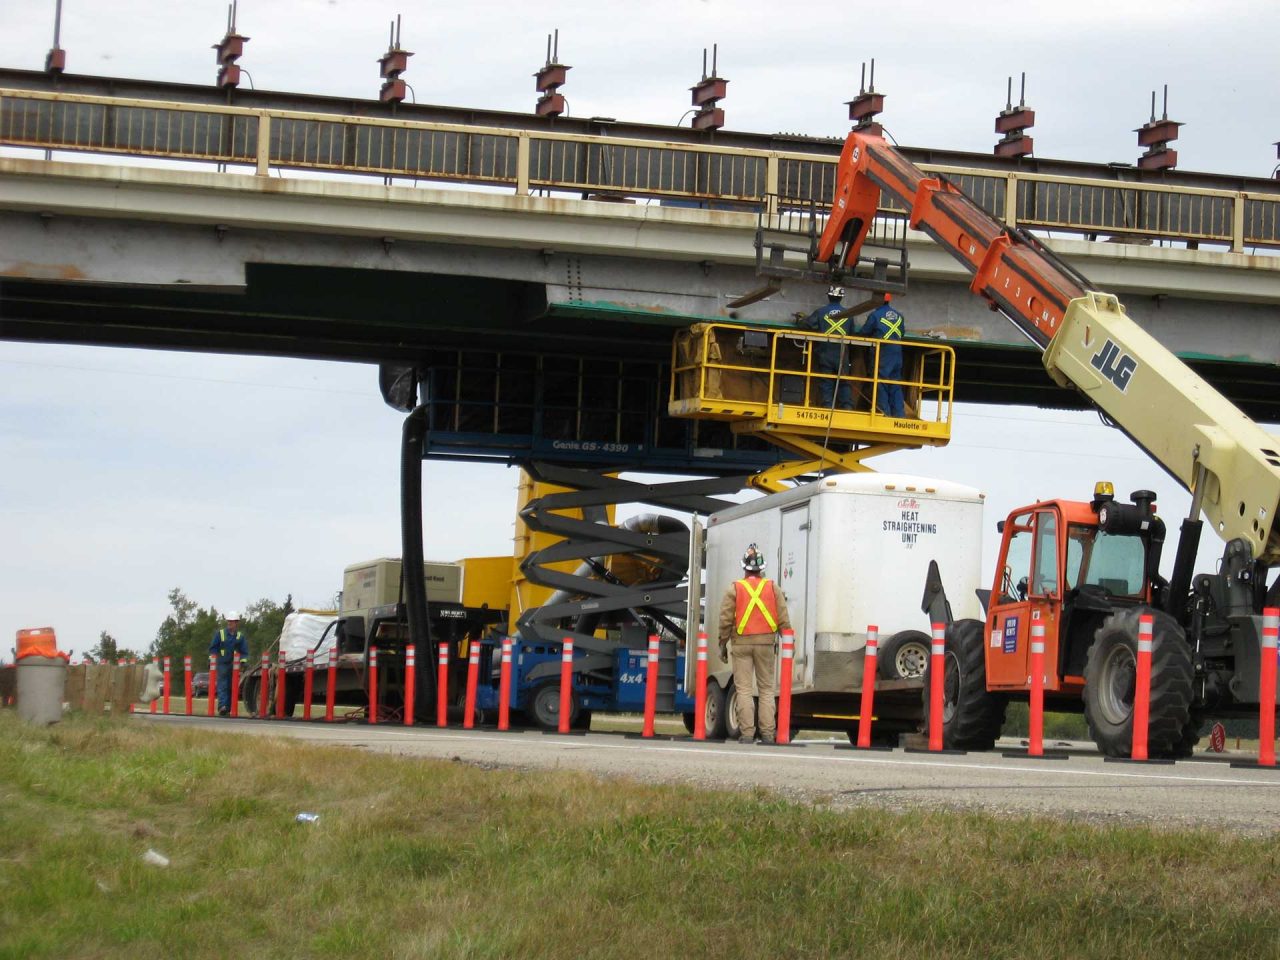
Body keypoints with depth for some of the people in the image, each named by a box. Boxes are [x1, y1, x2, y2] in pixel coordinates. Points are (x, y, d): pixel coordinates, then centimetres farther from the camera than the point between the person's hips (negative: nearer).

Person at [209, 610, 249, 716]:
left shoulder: (240, 636, 9)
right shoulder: (220, 634, 4)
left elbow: (244, 652, 10)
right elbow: (213, 648, 8)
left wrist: (243, 661, -5)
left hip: (234, 666, 3)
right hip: (222, 664, -3)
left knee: (231, 687, 4)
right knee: (222, 686, -14)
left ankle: (228, 709, 8)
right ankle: (222, 706, -26)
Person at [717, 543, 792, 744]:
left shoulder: (734, 589, 0)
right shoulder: (773, 588, 4)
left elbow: (725, 619, -2)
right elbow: (783, 619, 3)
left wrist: (723, 644, 6)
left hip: (741, 644, -1)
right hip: (765, 644, 1)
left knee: (743, 690, 1)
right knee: (766, 689, 7)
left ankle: (746, 733, -3)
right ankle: (767, 733, 2)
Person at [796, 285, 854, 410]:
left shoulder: (820, 312, -6)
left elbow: (805, 324, -9)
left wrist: (799, 320, 13)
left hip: (824, 354, -1)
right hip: (842, 356, 1)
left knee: (825, 382, 3)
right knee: (844, 383, 7)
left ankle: (827, 406, -2)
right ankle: (847, 407, -1)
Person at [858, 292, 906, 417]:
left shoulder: (875, 315, -6)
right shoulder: (898, 316, 9)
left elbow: (864, 332, 1)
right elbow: (901, 333, 14)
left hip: (882, 353, -5)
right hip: (897, 353, 5)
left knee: (881, 383, 0)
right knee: (896, 386, 9)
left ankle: (884, 412, -4)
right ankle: (899, 413, 6)